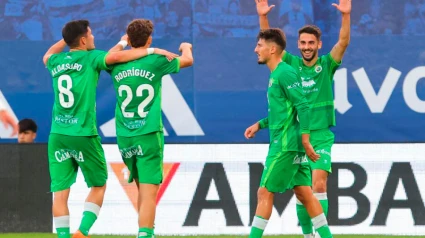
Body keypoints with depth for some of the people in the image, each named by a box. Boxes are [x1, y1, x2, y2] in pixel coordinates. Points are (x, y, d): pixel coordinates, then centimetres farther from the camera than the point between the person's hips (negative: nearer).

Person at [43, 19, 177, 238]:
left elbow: (47, 56, 37)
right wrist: (151, 51, -15)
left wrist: (66, 38, 44)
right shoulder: (90, 58, -4)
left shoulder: (56, 62, 11)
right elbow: (116, 57, -21)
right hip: (83, 135, -4)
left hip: (57, 136, 4)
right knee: (98, 185, 11)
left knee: (60, 192, 2)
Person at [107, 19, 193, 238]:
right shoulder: (155, 62, -7)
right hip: (148, 136, -5)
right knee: (149, 193, -9)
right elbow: (187, 60, 9)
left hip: (124, 137, 5)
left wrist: (123, 43, 42)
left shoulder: (118, 66, 4)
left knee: (142, 188, 20)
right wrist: (186, 47, 30)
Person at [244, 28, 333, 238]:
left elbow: (303, 106, -19)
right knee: (304, 193, 8)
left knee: (265, 193, -6)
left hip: (285, 146, -10)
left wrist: (305, 140, -23)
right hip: (292, 146, 10)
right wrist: (260, 125, 17)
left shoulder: (284, 73, -13)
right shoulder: (276, 74, 17)